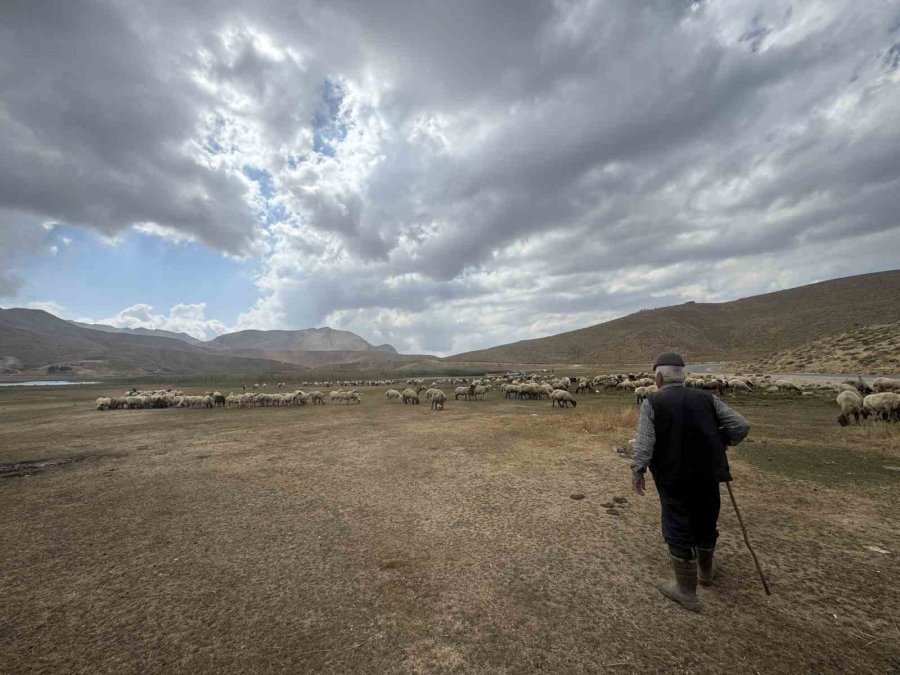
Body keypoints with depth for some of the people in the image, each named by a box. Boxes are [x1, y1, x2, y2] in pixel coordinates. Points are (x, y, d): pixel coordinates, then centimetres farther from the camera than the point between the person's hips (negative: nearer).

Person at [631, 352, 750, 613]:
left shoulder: (652, 403, -13)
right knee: (705, 523, 25)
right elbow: (741, 427, 1)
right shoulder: (706, 398, 0)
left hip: (673, 478, -5)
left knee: (678, 531, 9)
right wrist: (720, 442, 17)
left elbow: (644, 443, -18)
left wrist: (638, 470, -8)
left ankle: (686, 591, 22)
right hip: (707, 474, 5)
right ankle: (705, 570, 49)